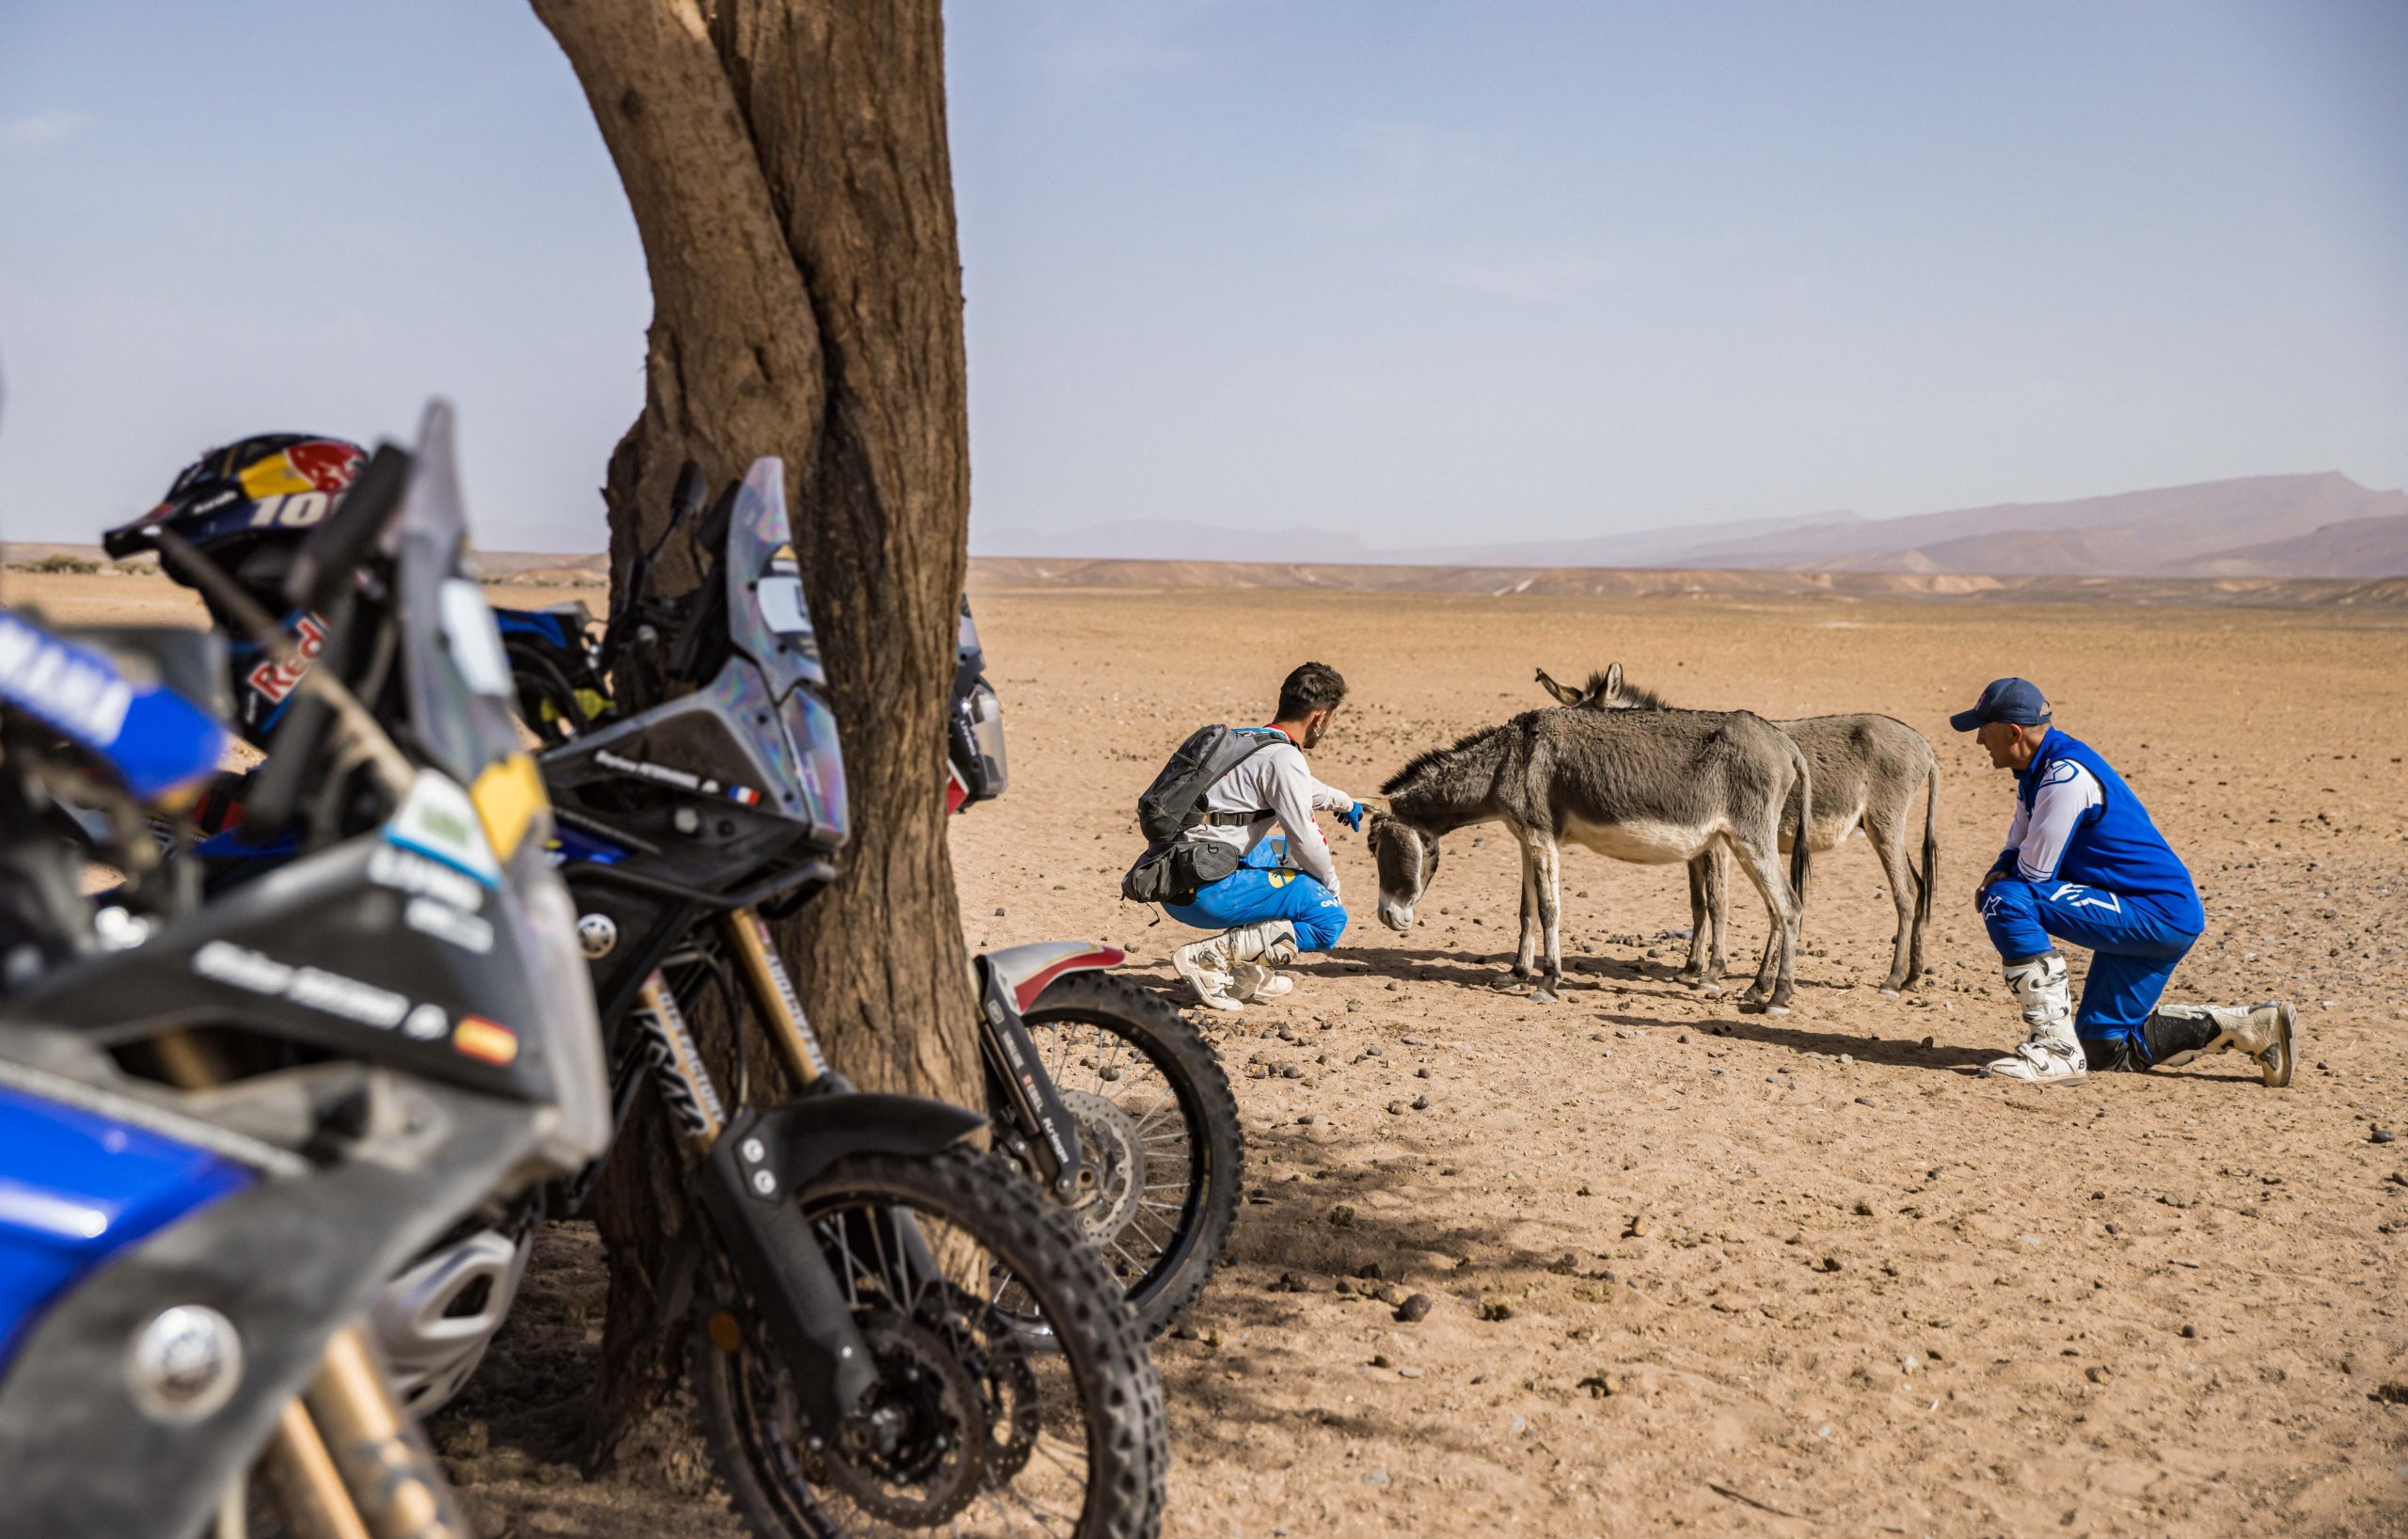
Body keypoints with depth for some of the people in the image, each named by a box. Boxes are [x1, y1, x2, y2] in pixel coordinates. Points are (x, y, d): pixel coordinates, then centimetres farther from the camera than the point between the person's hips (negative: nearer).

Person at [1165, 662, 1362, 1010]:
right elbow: (1303, 838, -11)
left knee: (1286, 852, 30)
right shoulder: (1283, 757, -13)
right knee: (1330, 918, -4)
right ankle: (1209, 955, -12)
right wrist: (1331, 886, 9)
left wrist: (1343, 801, 56)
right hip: (1208, 892, -10)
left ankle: (1250, 972, 18)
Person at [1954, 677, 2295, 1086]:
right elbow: (2019, 849, 18)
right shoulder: (2038, 770, 10)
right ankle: (2254, 1025, 22)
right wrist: (1997, 875, -4)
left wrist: (1999, 888, 1)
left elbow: (2036, 871, -21)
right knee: (2105, 1048, 17)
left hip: (2160, 916, -11)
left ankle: (2057, 1048, -20)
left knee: (2007, 901, -23)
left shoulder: (2065, 774, -22)